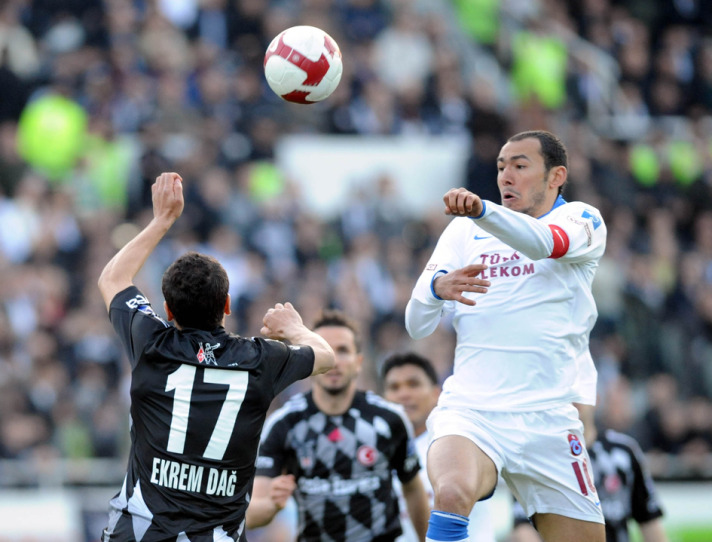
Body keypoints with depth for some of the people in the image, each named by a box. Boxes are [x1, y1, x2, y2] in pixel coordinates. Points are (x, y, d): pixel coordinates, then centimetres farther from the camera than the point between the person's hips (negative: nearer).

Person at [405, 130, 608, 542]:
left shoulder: (582, 220, 6)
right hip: (470, 411, 0)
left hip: (548, 419, 0)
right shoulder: (464, 231, 14)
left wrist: (481, 210, -38)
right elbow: (417, 325, 8)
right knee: (453, 494, -32)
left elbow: (544, 242, -19)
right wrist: (437, 288, -16)